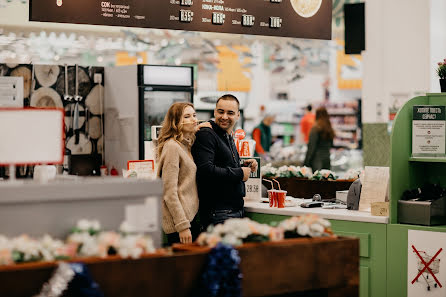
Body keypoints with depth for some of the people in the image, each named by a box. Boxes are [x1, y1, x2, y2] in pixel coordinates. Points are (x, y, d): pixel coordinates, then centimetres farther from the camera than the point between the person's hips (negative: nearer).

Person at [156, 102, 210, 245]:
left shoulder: (187, 145, 14)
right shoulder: (172, 146, -14)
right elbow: (169, 192, -18)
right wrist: (182, 226, -21)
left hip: (192, 217, 9)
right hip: (180, 221, -9)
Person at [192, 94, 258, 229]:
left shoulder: (228, 137, 21)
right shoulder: (206, 135, -11)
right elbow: (205, 170, -25)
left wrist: (244, 167, 10)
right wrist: (239, 173, -15)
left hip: (236, 210, 9)